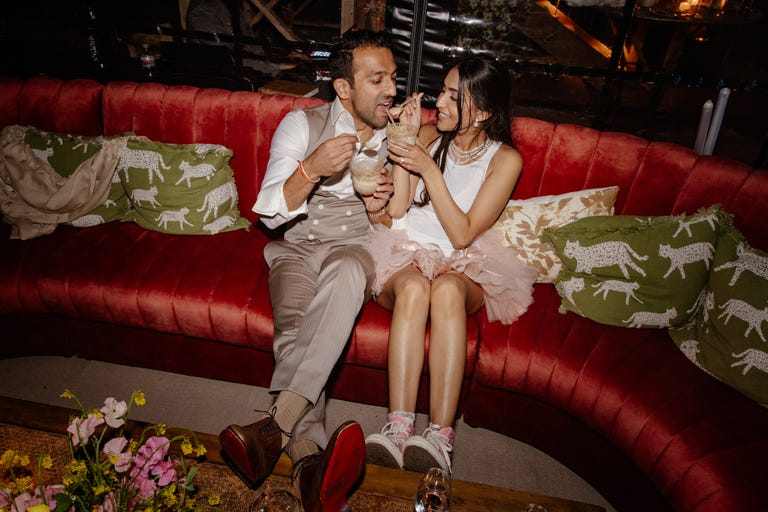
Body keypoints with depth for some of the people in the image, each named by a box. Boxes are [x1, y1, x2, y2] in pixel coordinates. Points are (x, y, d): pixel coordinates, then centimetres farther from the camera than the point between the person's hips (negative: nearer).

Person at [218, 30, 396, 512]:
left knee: (347, 272, -38)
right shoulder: (302, 124, 0)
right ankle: (308, 456, -46)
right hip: (297, 247, 0)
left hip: (357, 249, 0)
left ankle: (277, 426, -45)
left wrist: (381, 208, -14)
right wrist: (312, 168, -26)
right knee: (294, 327, -32)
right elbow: (270, 214, -8)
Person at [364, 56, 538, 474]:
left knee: (447, 288, -37)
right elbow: (396, 209, -2)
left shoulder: (504, 159, -3)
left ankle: (440, 435, -38)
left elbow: (462, 235, -11)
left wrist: (428, 168, -16)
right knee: (414, 287, -34)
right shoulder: (429, 135, 7)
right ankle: (398, 428, -39)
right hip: (406, 253, 2)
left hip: (464, 265, -1)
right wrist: (405, 137, -7)